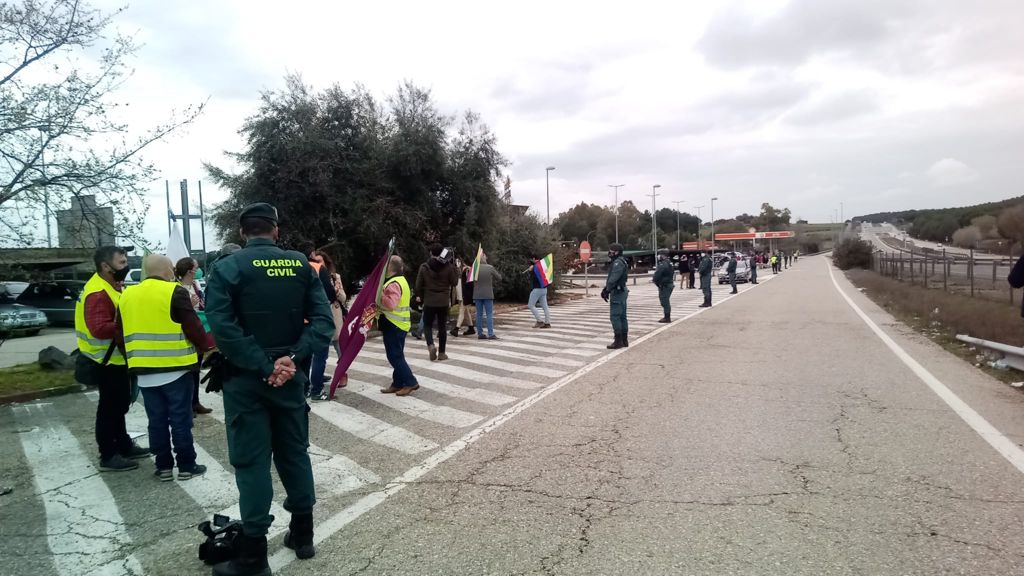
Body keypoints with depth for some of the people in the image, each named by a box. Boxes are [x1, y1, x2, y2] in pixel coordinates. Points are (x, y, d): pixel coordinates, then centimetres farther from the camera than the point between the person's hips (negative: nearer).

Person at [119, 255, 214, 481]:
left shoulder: (127, 295, 11)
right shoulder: (175, 292, -9)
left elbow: (121, 332, 17)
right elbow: (193, 327, -11)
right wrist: (207, 347, 4)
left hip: (144, 371, 5)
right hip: (176, 368, -5)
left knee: (157, 420, 12)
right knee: (180, 419, 4)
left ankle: (163, 466, 19)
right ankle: (186, 466, 11)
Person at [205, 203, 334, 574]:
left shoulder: (228, 268, -7)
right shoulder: (301, 265, 2)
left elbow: (223, 329, -19)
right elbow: (323, 319, -7)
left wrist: (263, 366, -18)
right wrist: (293, 357, -14)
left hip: (246, 379, -3)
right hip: (290, 375, 3)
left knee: (251, 462, 3)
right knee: (295, 452, 15)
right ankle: (303, 534, 27)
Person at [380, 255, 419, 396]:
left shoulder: (393, 284, -19)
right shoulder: (400, 280, 16)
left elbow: (390, 304, -29)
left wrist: (379, 295, -21)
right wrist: (382, 297, 11)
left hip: (393, 325, -11)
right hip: (399, 324, 11)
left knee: (394, 356, -6)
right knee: (397, 356, 14)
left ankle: (410, 382, -4)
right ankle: (398, 384, 20)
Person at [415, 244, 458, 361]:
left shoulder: (424, 267, -6)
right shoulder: (448, 266, -6)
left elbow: (418, 284, -1)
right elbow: (454, 282, 2)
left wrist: (419, 296, 16)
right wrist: (454, 270, 9)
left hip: (429, 302, -1)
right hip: (444, 302, 1)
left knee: (427, 325, 12)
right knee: (442, 327, 10)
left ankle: (431, 345, -14)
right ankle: (441, 353, 13)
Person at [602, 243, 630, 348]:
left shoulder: (618, 263, -16)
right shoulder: (617, 262, 18)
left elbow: (613, 279, -23)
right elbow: (611, 278, 20)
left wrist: (607, 291, -18)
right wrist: (605, 288, 13)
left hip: (617, 292, -11)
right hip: (621, 292, 11)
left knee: (615, 316, -9)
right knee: (622, 316, 12)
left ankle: (618, 341, -7)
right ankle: (624, 340, 16)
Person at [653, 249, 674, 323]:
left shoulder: (663, 264, -21)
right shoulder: (669, 262, 14)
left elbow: (657, 275, -23)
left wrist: (654, 280, -3)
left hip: (664, 286, -11)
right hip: (670, 283, 11)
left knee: (664, 302, -5)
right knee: (666, 301, 18)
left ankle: (667, 318, -2)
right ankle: (667, 317, 26)